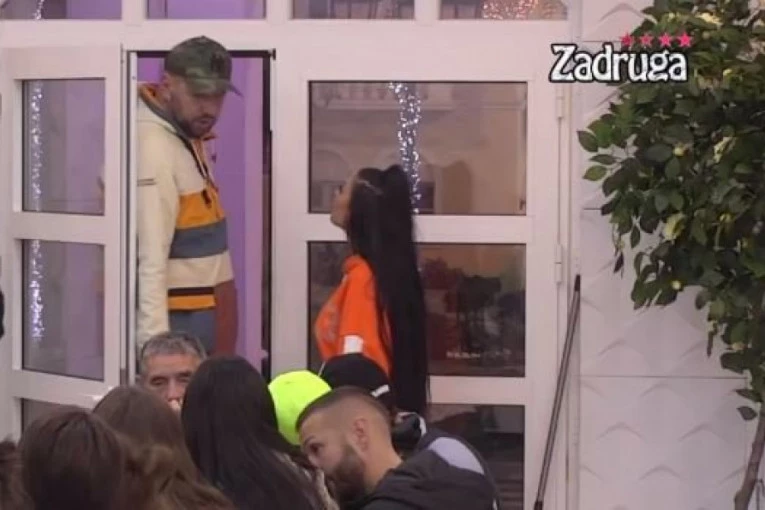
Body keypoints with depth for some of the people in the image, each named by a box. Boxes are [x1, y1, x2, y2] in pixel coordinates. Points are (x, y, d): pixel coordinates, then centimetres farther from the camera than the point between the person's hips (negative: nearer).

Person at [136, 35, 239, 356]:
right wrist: (156, 346, -32)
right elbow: (149, 262, -27)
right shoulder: (153, 149, -20)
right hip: (176, 327, -10)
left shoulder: (187, 135, 10)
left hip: (199, 318, 10)